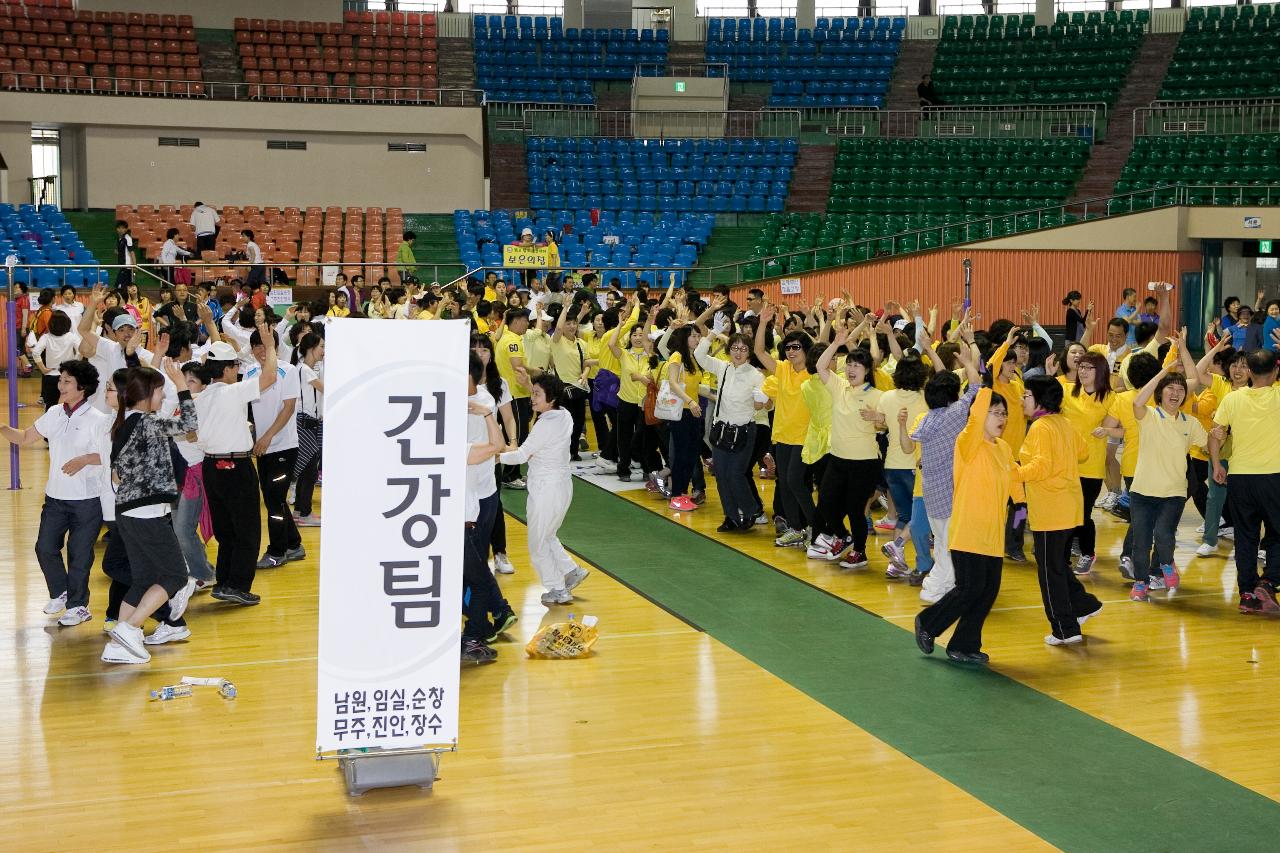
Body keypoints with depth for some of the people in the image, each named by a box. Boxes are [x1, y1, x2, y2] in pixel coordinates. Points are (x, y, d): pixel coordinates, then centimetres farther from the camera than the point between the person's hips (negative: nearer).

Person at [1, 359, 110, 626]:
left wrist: (85, 459, -25)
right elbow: (25, 438, 13)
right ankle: (59, 593, 32)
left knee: (79, 554, 4)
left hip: (87, 499, -6)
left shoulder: (98, 420, -13)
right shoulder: (54, 414, 5)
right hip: (56, 496, 6)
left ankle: (77, 606, 19)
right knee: (45, 547, 9)